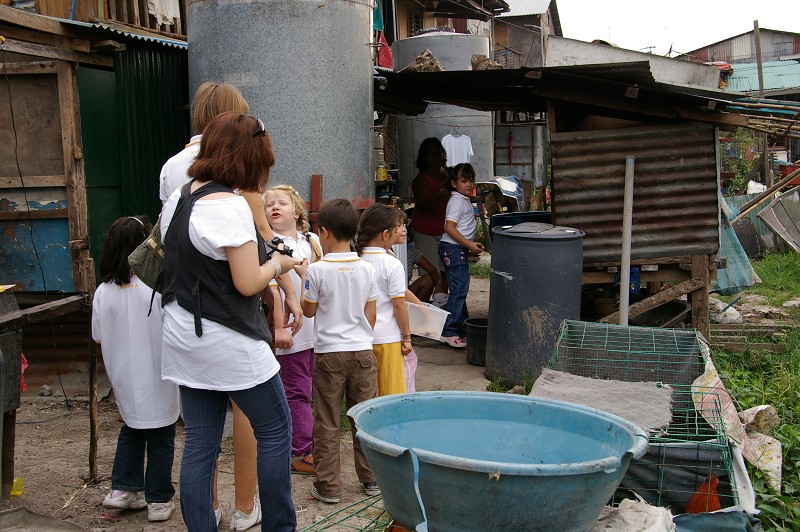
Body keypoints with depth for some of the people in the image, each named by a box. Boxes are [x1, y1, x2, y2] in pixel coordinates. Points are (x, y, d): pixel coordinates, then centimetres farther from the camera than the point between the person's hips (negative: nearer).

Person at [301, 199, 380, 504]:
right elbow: (370, 315, 5)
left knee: (327, 424, 6)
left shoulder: (317, 270, -11)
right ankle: (371, 479, 22)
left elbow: (309, 310, 1)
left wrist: (305, 277, 12)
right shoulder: (367, 269, 0)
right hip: (362, 351, 3)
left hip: (329, 353, -3)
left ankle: (328, 486, 11)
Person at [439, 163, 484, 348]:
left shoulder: (465, 200, 17)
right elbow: (449, 227, -23)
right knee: (459, 289, -12)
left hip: (460, 249, 10)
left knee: (460, 289, 15)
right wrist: (469, 245, -23)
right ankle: (448, 332, -10)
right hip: (453, 249, -10)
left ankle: (461, 326, 24)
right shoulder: (457, 201, -14)